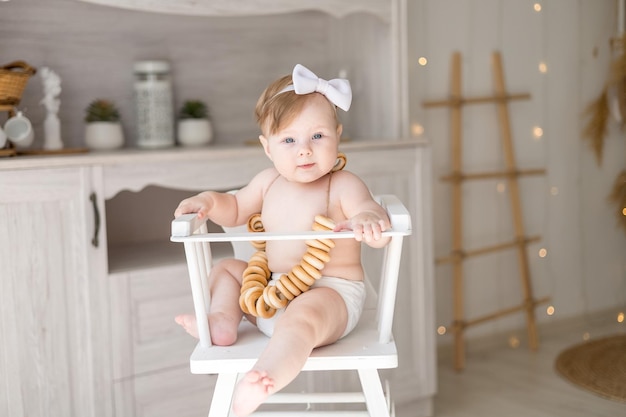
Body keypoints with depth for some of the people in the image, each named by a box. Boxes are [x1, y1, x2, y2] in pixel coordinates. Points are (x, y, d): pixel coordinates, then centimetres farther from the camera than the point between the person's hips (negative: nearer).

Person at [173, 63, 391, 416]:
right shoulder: (269, 182, 7)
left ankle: (263, 381, -54)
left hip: (331, 292, -8)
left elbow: (370, 210, -28)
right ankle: (224, 320, -8)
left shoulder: (343, 186, -13)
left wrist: (369, 219, -52)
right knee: (227, 270, 16)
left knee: (300, 317, -38)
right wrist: (210, 201, 2)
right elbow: (236, 210, 22)